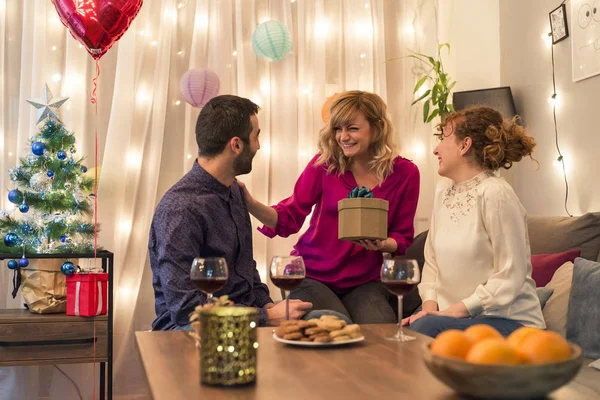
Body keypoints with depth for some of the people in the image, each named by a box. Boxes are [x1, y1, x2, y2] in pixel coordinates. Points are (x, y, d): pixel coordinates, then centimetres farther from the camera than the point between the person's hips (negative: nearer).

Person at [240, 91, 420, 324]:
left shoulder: (405, 173, -3)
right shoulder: (324, 164, -6)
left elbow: (403, 238, 5)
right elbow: (289, 218, -6)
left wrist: (382, 244, -19)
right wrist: (250, 203, -25)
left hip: (364, 282, 2)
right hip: (313, 276, -1)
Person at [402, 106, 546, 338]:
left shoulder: (495, 194, -15)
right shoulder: (443, 192, 9)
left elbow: (510, 277, -17)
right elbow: (431, 262, 12)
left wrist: (456, 310, -18)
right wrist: (430, 305, -4)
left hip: (508, 319, -6)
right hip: (455, 317, 6)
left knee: (424, 328, -31)